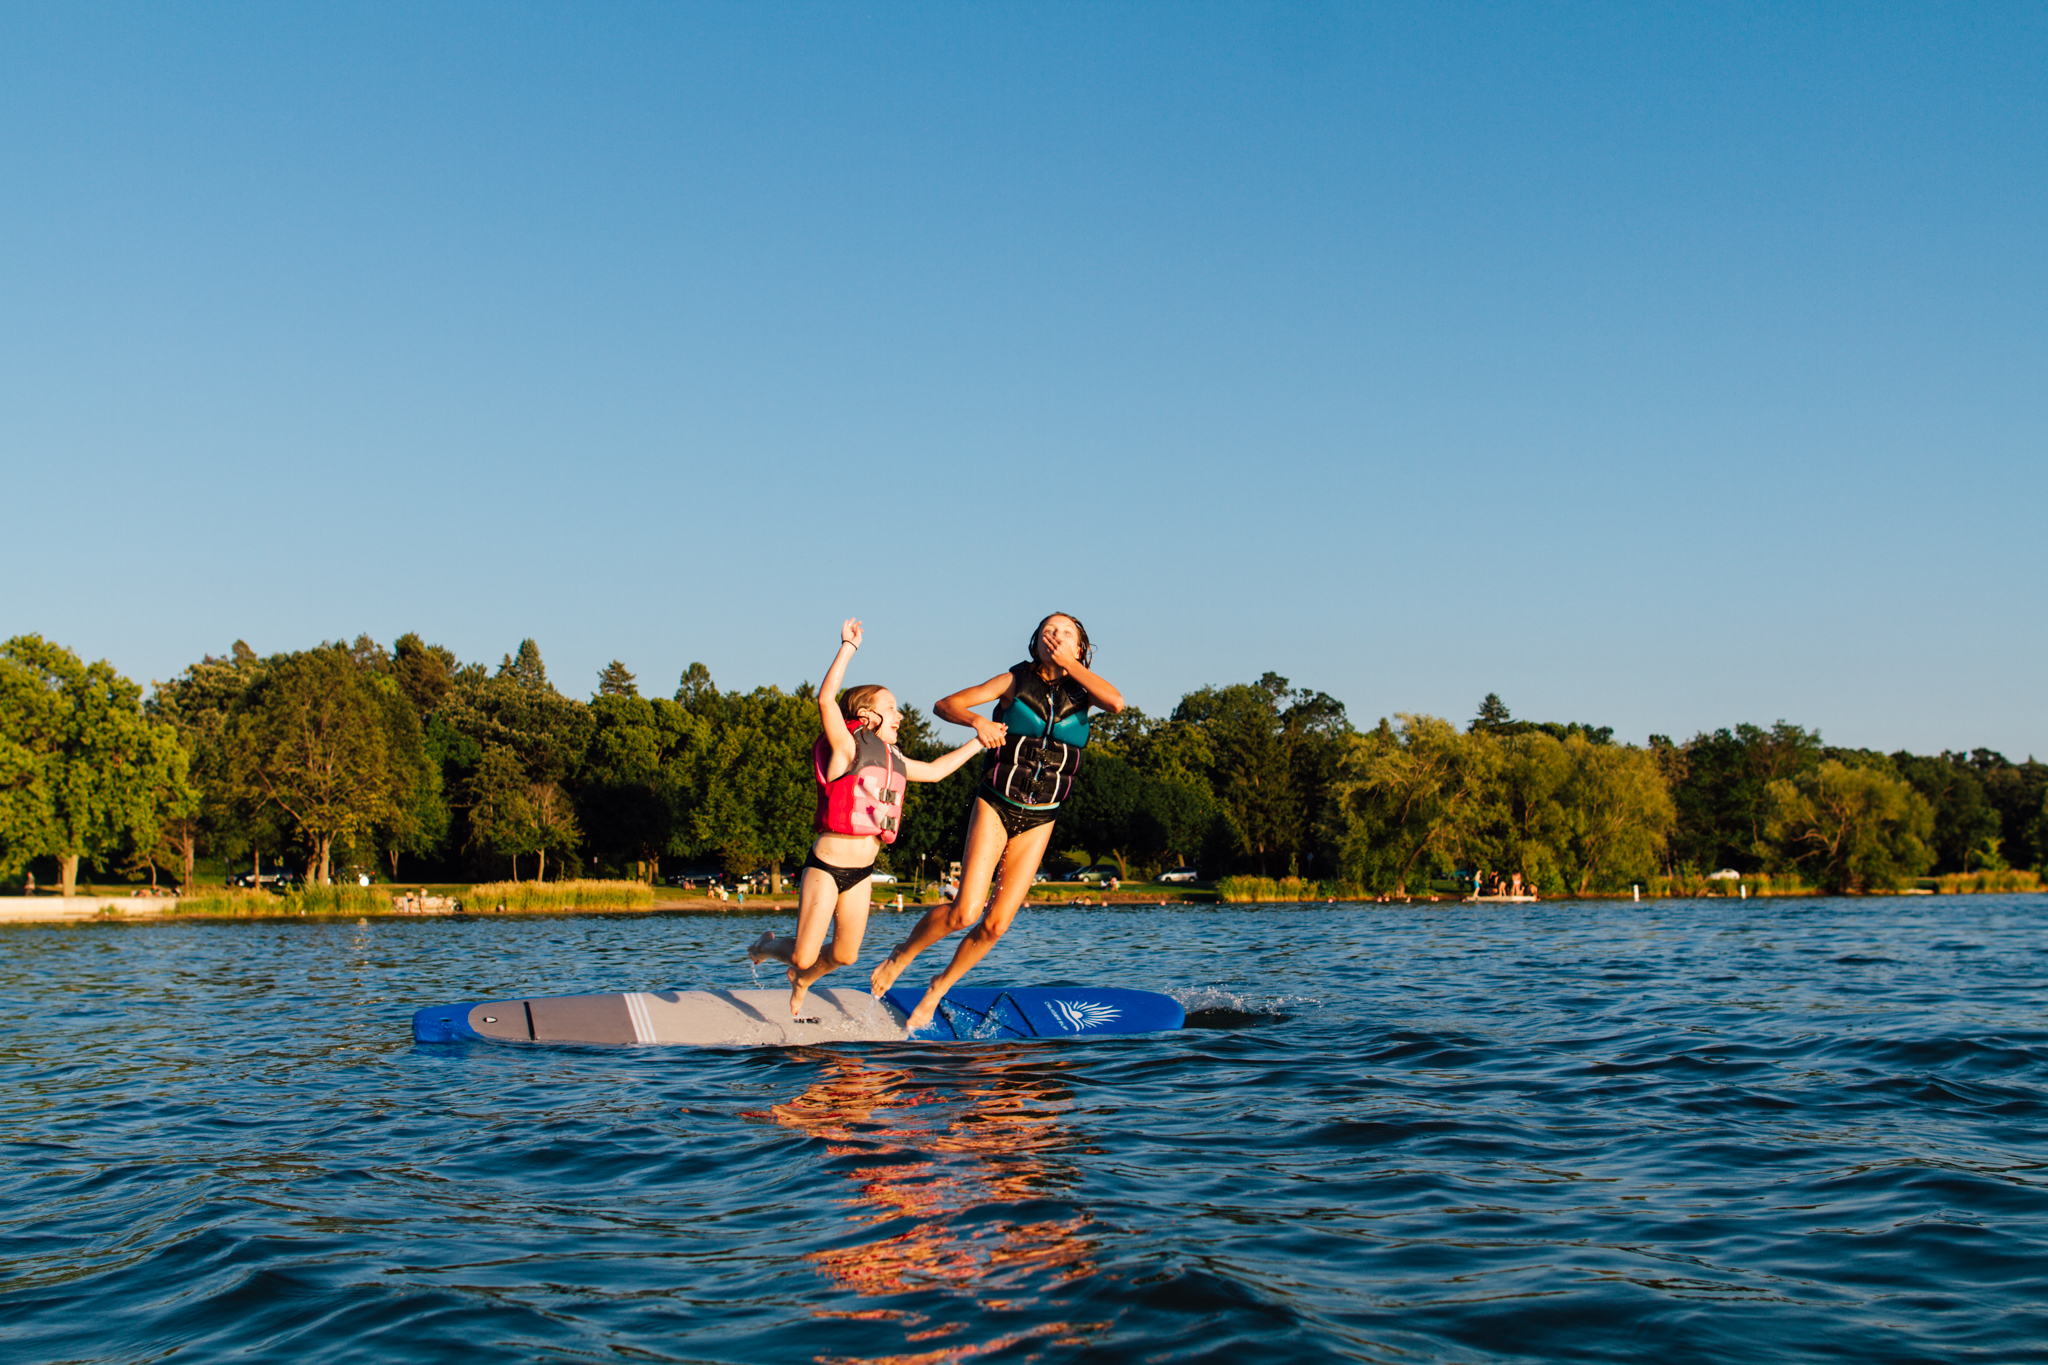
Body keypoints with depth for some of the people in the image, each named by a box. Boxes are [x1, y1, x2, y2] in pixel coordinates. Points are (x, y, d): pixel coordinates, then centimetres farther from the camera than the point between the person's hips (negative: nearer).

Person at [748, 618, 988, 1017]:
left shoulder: (892, 760, 12)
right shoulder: (848, 749, -11)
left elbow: (935, 771, 27)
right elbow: (826, 699, -26)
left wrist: (978, 742, 28)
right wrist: (848, 647, -25)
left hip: (862, 872, 7)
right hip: (826, 864, -7)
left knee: (844, 955, 11)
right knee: (804, 954, -5)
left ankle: (801, 981, 43)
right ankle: (766, 945, 29)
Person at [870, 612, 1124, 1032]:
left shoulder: (1081, 690, 1)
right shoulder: (1015, 681, -3)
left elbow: (1116, 703, -23)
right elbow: (945, 705, -4)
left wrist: (1067, 662, -17)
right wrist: (977, 720, -25)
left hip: (1038, 822, 2)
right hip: (994, 807, -2)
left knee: (996, 924, -2)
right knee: (965, 911, -16)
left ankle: (940, 986, 21)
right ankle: (901, 956, 10)